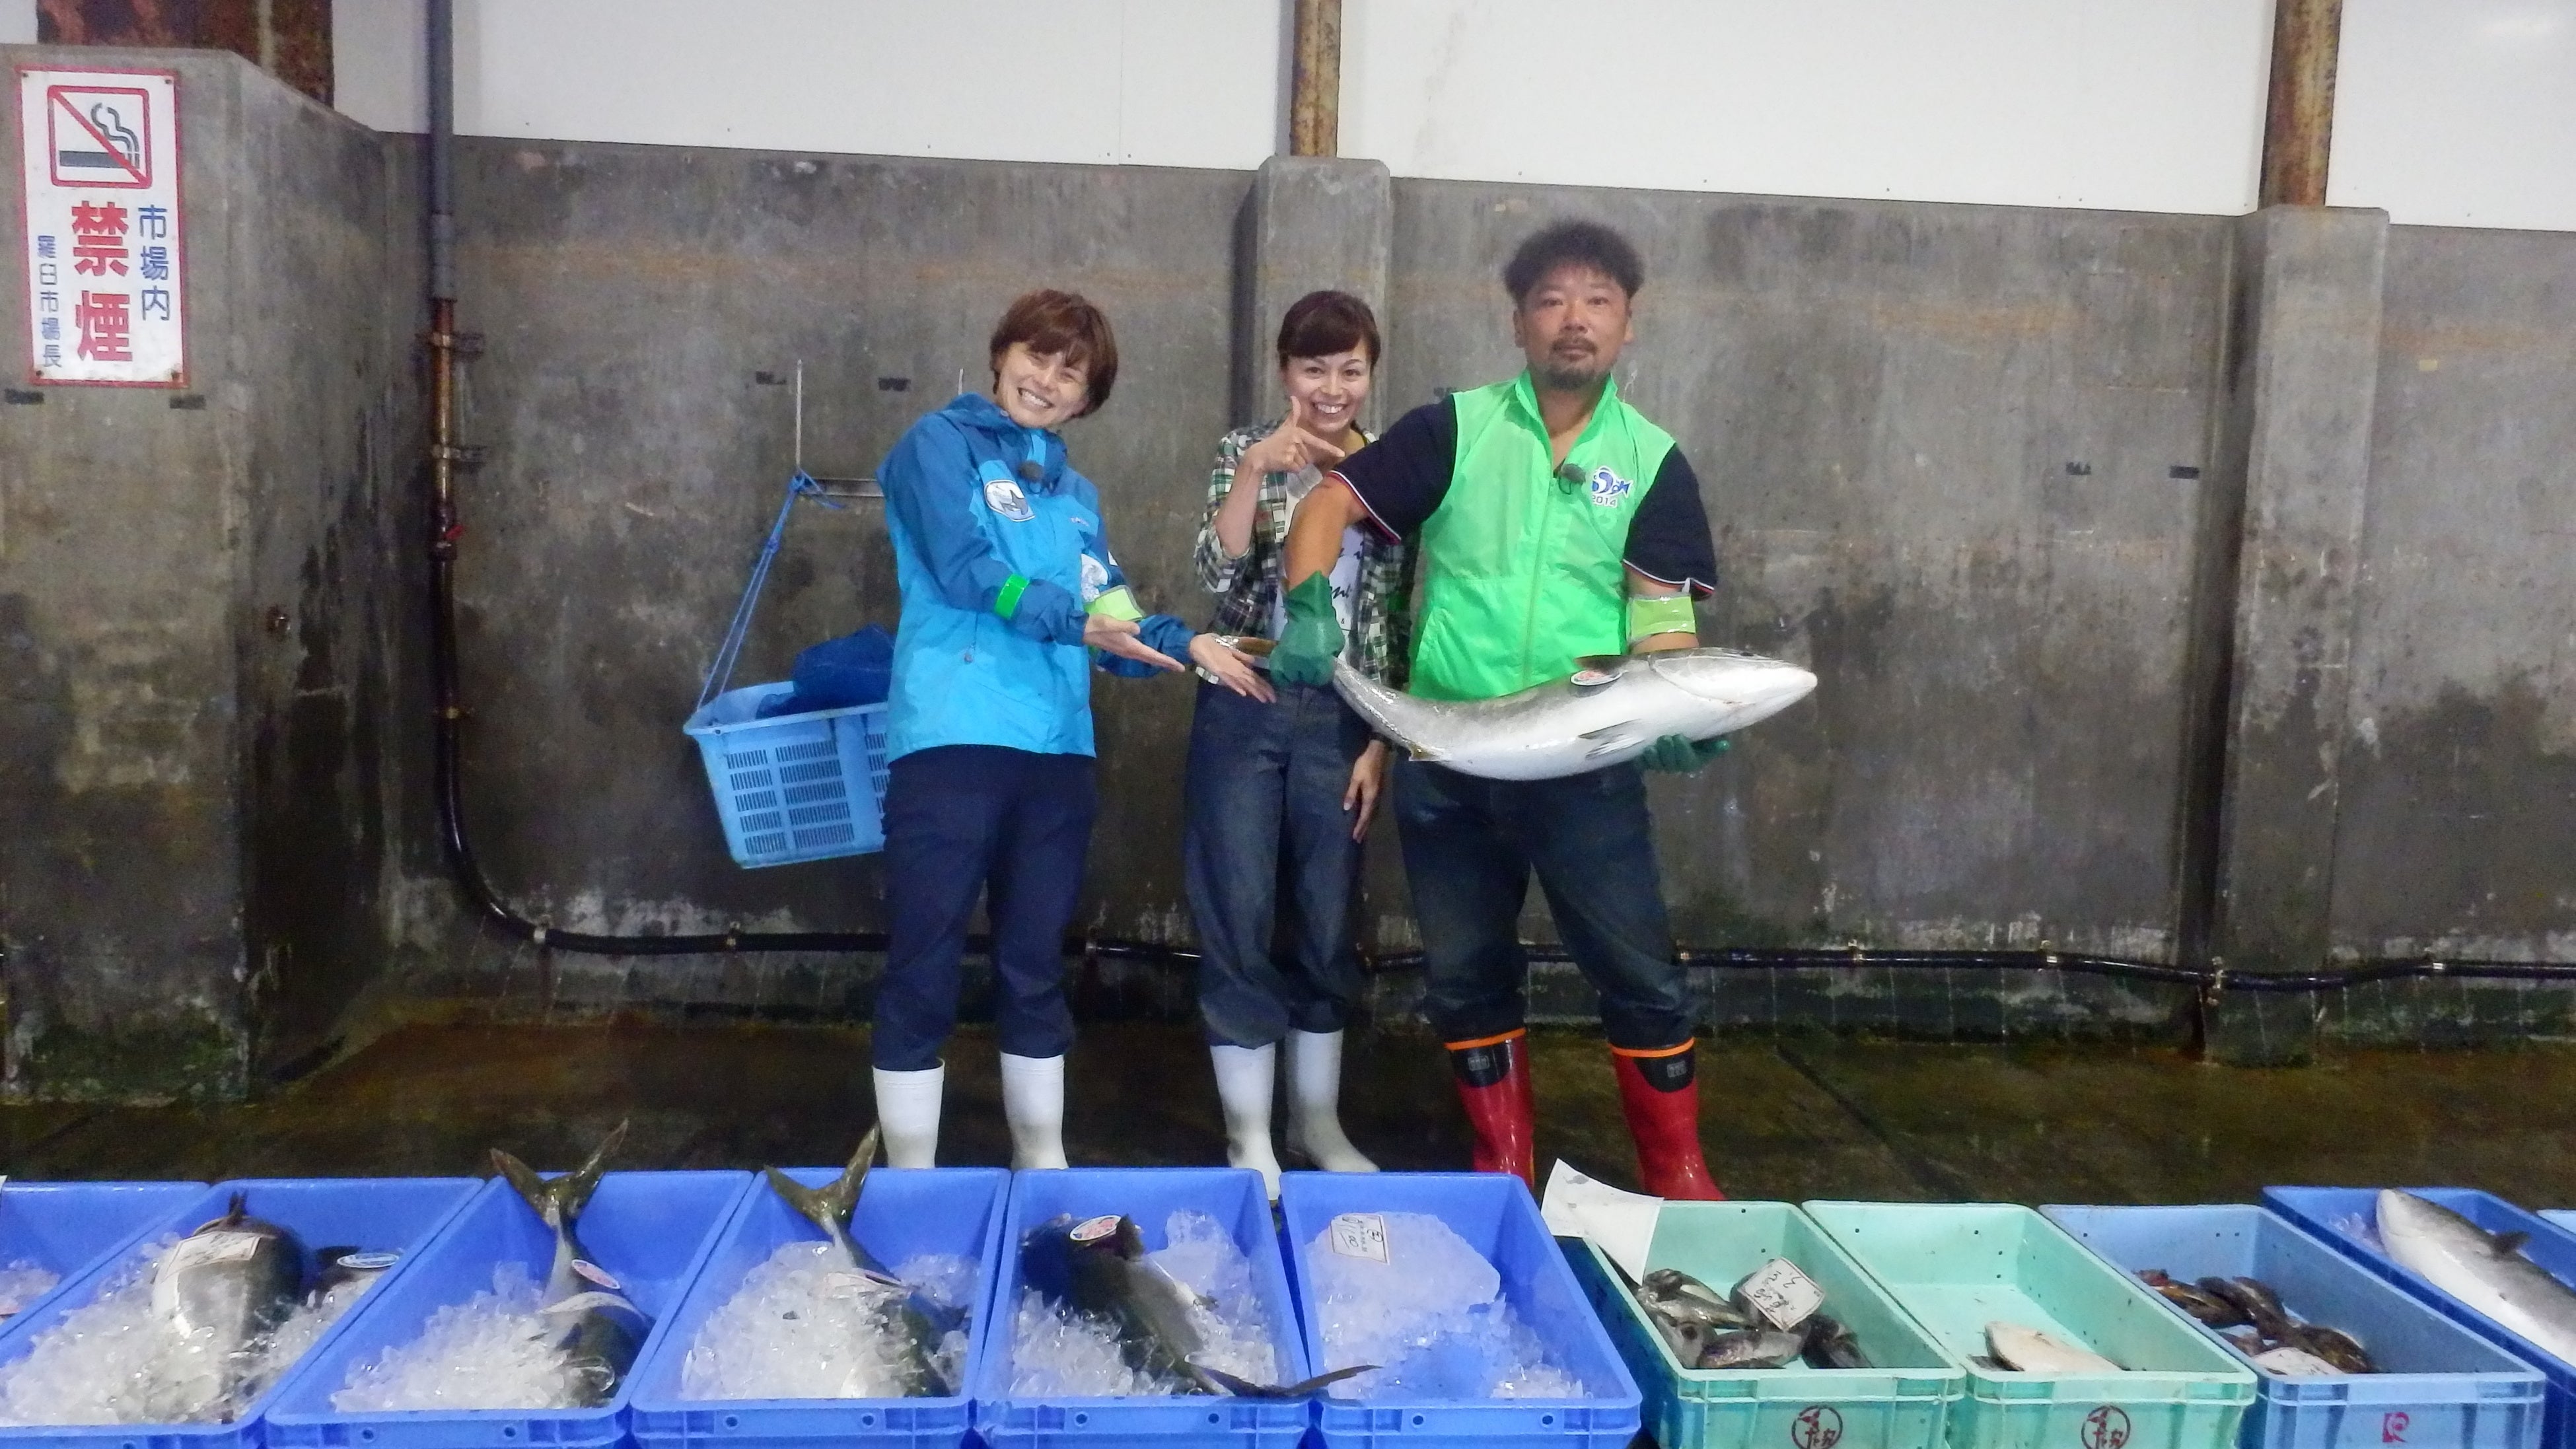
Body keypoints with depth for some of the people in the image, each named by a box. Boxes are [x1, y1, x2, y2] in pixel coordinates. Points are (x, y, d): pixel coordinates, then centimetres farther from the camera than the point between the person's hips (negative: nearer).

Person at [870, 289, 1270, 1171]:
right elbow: (962, 569, -10)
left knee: (1037, 963, 13)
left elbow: (1111, 624, 14)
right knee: (925, 964, -2)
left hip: (1056, 745, 6)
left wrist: (1186, 645, -3)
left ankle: (1042, 1162, 24)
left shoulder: (1076, 494, 21)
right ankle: (910, 1181, 9)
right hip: (951, 736, -5)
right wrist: (1075, 619, -16)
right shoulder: (940, 444, 5)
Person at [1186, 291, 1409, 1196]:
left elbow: (1396, 620, 5)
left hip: (1339, 718, 2)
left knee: (1327, 927, 10)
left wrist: (1380, 741, 1)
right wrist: (1255, 471, -25)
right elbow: (1218, 579, -13)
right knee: (1239, 924, 1)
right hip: (1245, 712, -2)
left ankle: (1319, 1124, 26)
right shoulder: (1245, 453, 1)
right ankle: (1249, 1138, 14)